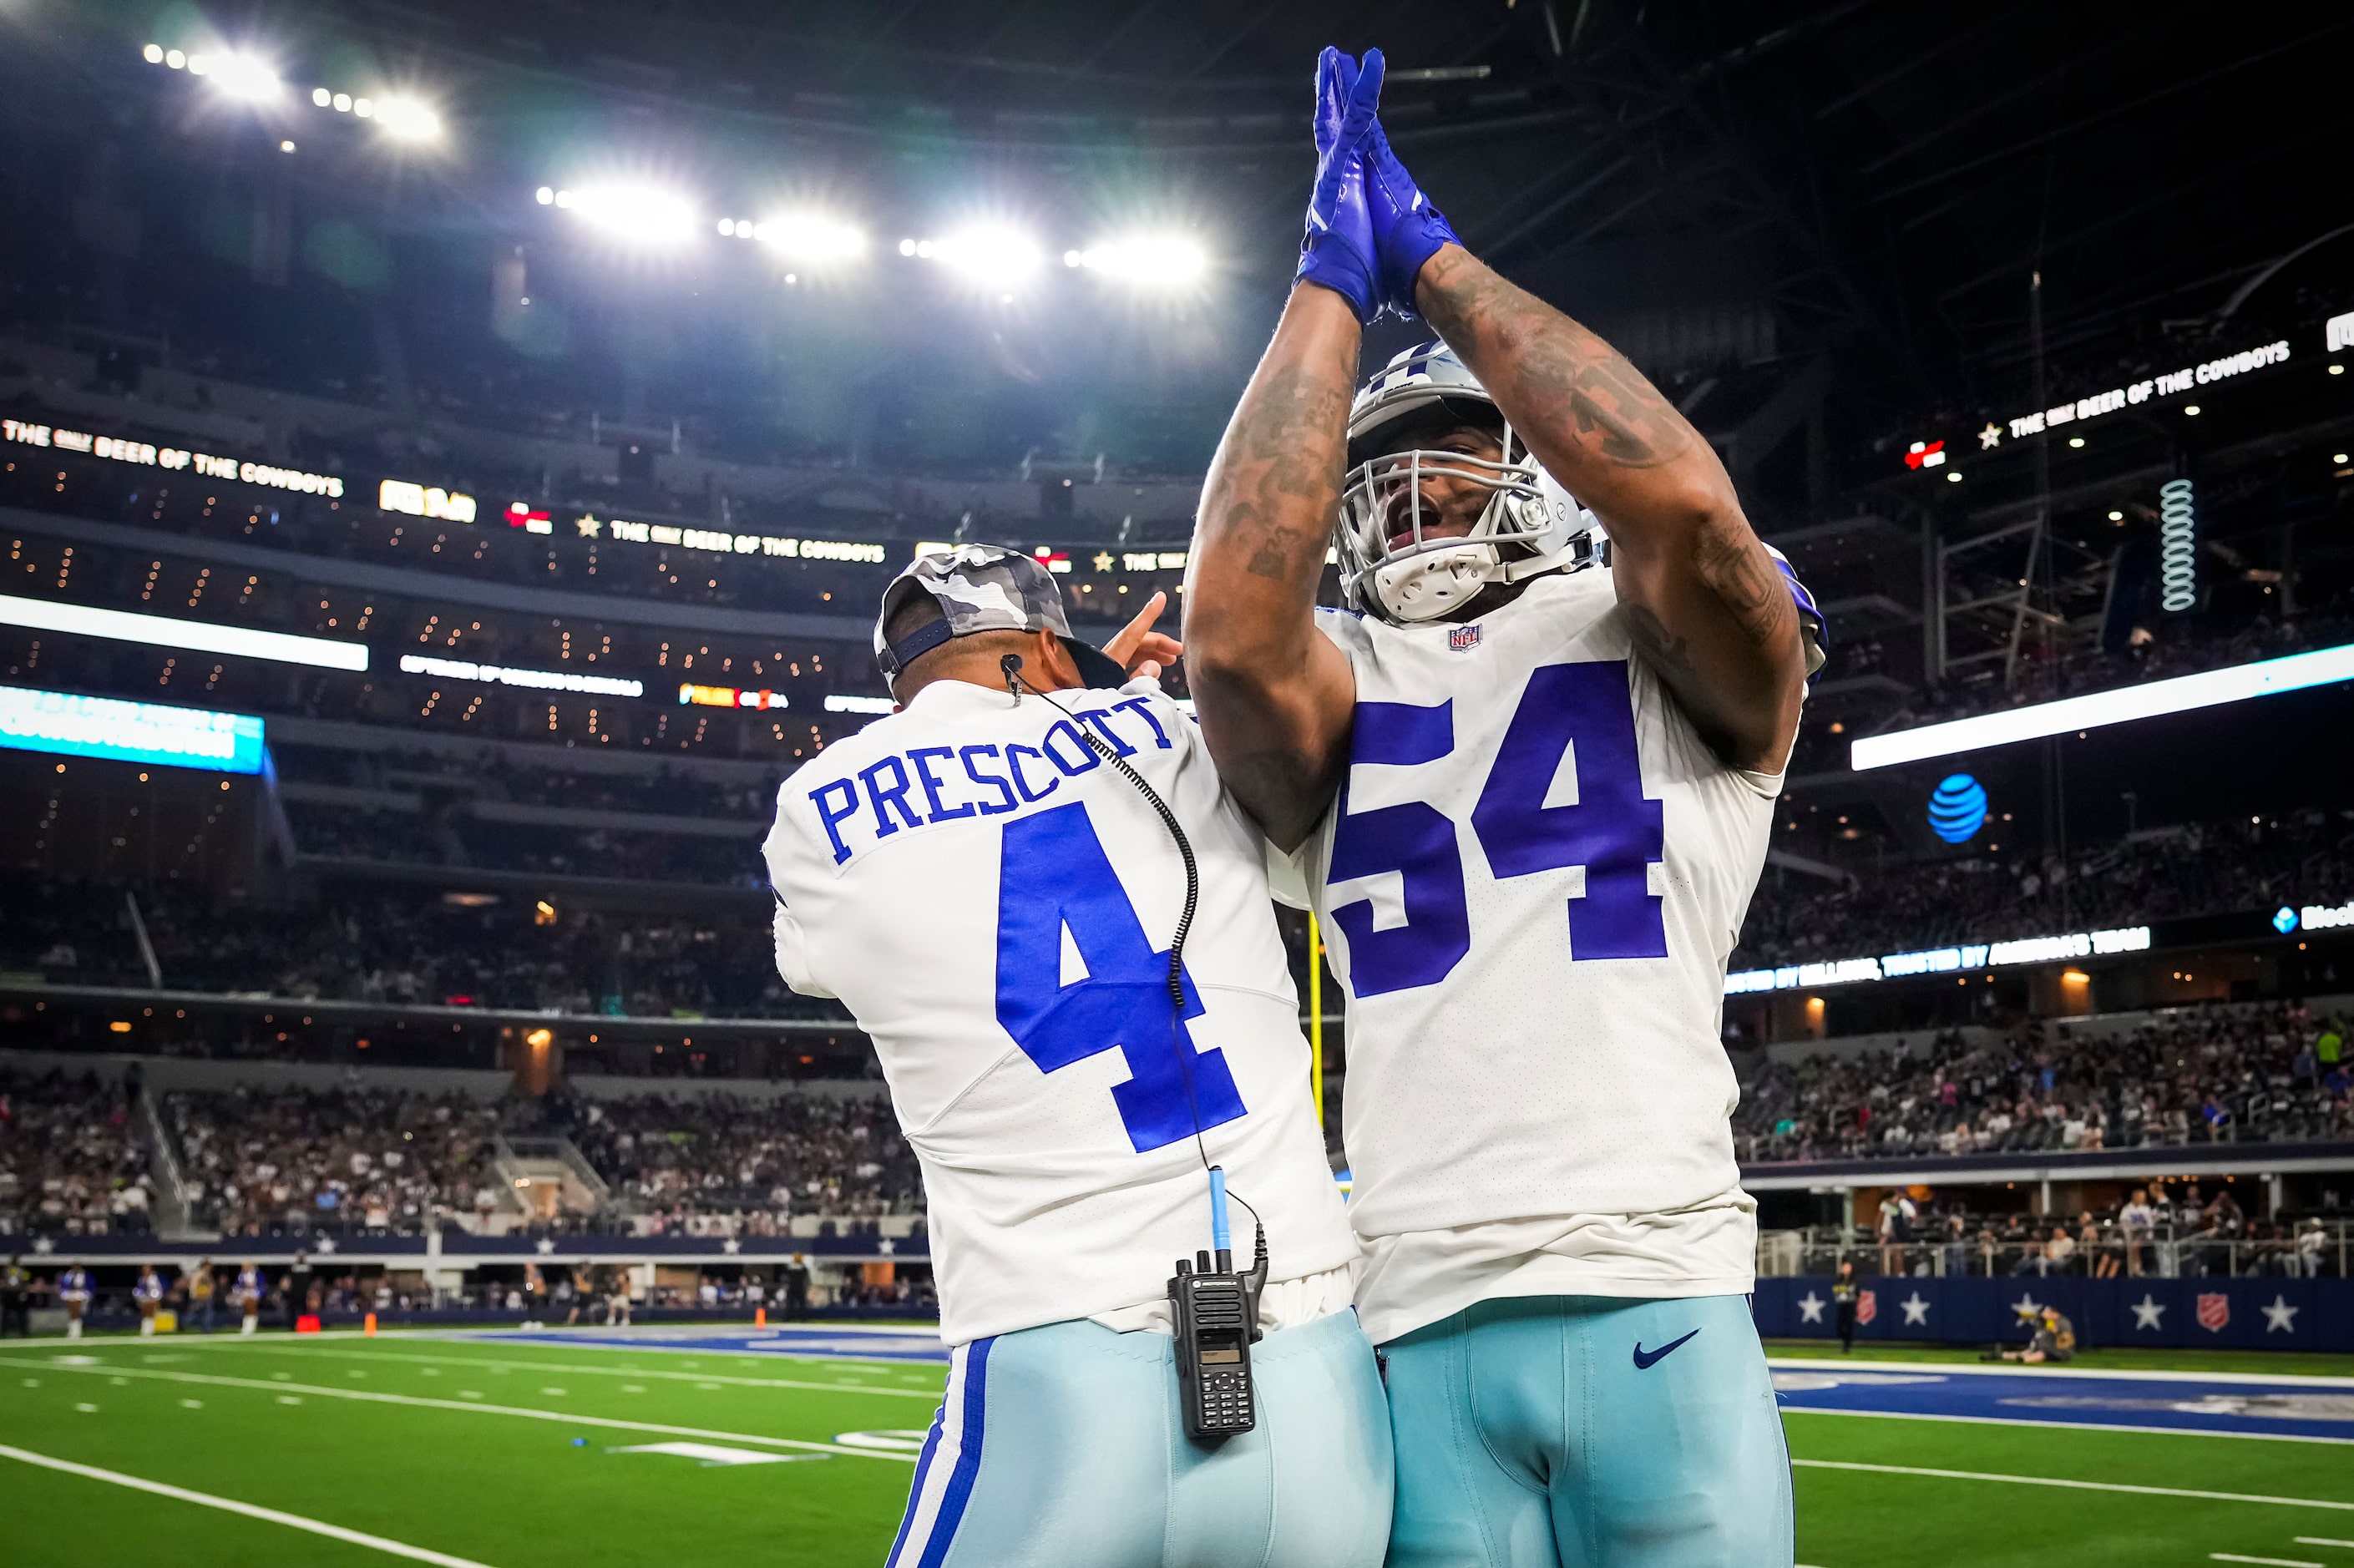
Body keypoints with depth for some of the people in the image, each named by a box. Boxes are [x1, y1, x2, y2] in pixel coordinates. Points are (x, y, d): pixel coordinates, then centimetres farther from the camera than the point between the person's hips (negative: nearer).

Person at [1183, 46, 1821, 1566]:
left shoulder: (1673, 647, 10)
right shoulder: (1334, 688, 14)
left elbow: (1687, 504, -13)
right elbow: (1234, 627, -10)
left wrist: (1428, 251, -3)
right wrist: (1335, 280, -2)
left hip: (1658, 1305, -1)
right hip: (1421, 1328, 1)